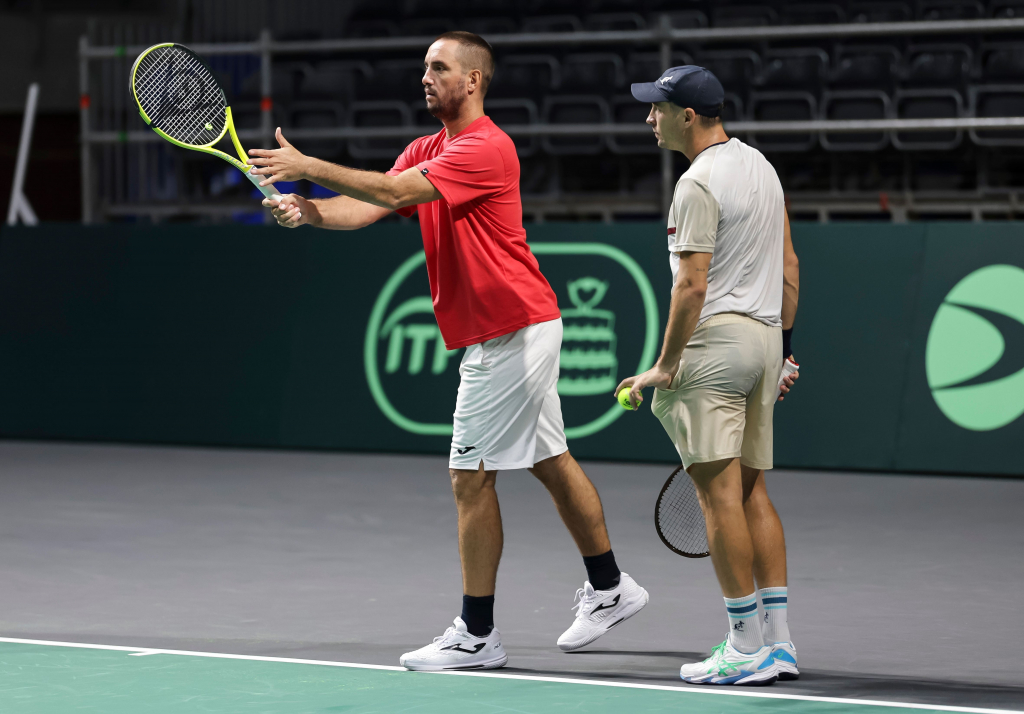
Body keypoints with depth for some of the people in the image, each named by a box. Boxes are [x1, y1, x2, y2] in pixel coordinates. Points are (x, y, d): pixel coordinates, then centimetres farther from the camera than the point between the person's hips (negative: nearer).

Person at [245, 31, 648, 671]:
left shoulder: (486, 148, -17)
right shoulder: (427, 149, 13)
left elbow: (395, 191, -27)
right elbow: (369, 206, 0)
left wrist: (308, 167, -26)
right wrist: (309, 209, -19)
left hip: (510, 330, -10)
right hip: (518, 329, 10)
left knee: (471, 475, -7)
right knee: (551, 462, 17)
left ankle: (477, 634, -1)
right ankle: (609, 589, 29)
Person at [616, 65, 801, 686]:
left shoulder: (699, 183, -13)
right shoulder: (761, 166, 15)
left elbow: (692, 286, -18)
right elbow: (788, 265, 18)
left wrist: (665, 366, -14)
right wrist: (785, 347, 22)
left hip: (715, 336, -9)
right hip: (766, 335, 9)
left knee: (721, 491, -7)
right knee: (753, 490, 12)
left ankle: (746, 648, -8)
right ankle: (779, 643, 10)